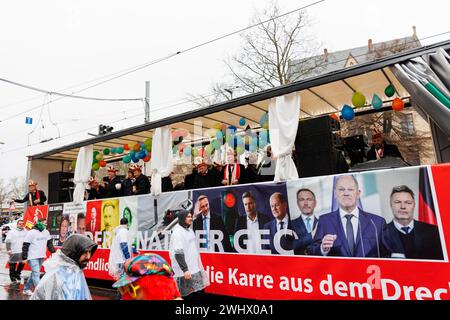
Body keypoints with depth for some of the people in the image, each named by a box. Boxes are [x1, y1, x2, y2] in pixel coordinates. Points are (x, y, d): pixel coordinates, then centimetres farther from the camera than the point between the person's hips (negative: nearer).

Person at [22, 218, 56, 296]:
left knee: (35, 273, 14)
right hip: (32, 257, -7)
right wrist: (24, 257, -11)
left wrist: (53, 252, 10)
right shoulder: (31, 233, -12)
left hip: (41, 257, 7)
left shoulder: (46, 232, 7)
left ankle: (26, 289, 30)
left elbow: (49, 243, 16)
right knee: (36, 274, -11)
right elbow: (25, 246, -10)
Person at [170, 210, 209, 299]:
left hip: (195, 269, 8)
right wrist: (185, 270, -25)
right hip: (186, 270, -8)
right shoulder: (178, 232, -14)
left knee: (199, 292, 9)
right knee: (188, 295, -3)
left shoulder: (189, 230, 13)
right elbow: (178, 253, -21)